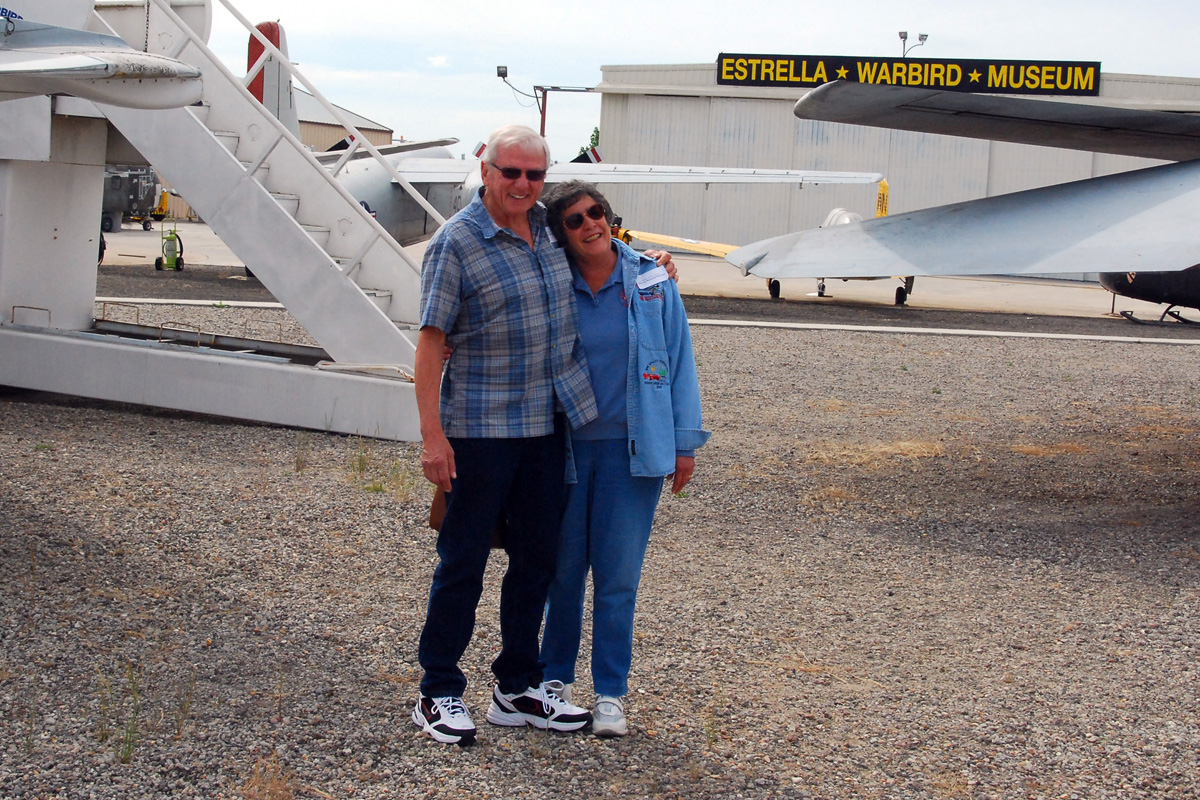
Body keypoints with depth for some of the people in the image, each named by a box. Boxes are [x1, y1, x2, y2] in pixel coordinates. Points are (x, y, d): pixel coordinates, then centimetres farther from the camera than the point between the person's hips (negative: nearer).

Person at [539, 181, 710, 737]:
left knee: (618, 572, 3)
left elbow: (679, 361, 4)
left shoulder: (652, 283, 0)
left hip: (631, 449, 0)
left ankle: (610, 693, 13)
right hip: (565, 447, 1)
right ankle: (556, 676, 25)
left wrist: (685, 441, 2)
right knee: (562, 567, 8)